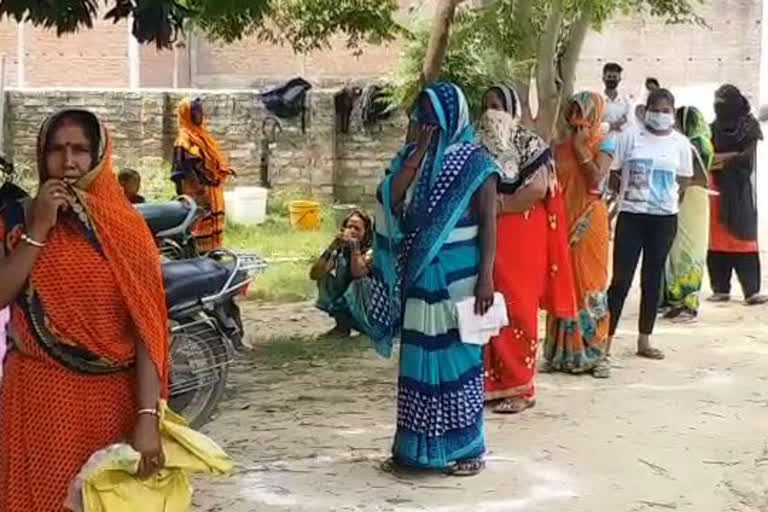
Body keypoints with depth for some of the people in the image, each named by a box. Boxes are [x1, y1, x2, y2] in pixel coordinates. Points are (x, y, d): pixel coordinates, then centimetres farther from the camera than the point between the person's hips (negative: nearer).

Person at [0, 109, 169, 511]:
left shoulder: (124, 227, -1)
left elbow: (146, 327, -7)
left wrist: (148, 416, -16)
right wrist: (38, 228, -14)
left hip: (111, 398, 0)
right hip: (38, 395, 1)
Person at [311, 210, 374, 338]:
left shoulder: (370, 252, -15)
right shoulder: (339, 251, -3)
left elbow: (358, 272, -36)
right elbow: (314, 274, -16)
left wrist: (354, 245, -30)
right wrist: (331, 248, -23)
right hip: (346, 305, 4)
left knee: (359, 281, -32)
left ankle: (343, 325, -12)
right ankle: (342, 324, -9)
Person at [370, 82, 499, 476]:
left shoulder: (475, 163, -6)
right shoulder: (414, 156, 10)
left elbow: (488, 222, -9)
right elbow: (392, 200, -4)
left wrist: (486, 278, -17)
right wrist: (417, 153, -8)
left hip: (457, 278, -6)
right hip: (419, 276, 6)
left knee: (458, 357, 0)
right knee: (418, 359, 10)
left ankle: (467, 448, 10)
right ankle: (414, 445, 19)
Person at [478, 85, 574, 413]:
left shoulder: (529, 144, -5)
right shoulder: (480, 144, 11)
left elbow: (538, 189, -15)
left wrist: (498, 206, -14)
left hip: (519, 238, -5)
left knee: (516, 309, -3)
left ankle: (520, 388, 3)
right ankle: (491, 382, 13)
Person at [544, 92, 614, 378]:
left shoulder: (603, 144, -1)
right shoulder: (561, 145, 10)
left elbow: (596, 177, -15)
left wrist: (580, 147, -11)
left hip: (589, 221, -4)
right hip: (562, 221, 4)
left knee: (590, 283, -2)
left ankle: (595, 354, 4)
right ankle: (562, 353, 13)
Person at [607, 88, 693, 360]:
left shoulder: (680, 143, 2)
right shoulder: (630, 137, -3)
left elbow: (684, 180, 12)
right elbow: (613, 172, 3)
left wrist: (668, 197, 6)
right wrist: (628, 191, 3)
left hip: (664, 218, 2)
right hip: (631, 215, -2)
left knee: (652, 279, 9)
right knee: (621, 278, -4)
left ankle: (644, 340, 18)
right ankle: (605, 339, 2)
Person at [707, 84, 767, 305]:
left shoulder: (749, 126, -2)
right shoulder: (713, 129, 10)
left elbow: (747, 159, -11)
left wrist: (719, 160, -8)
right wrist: (731, 156, -8)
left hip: (740, 191, -4)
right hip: (716, 189, 4)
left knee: (743, 236, -8)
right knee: (717, 239, 1)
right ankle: (720, 288, 7)